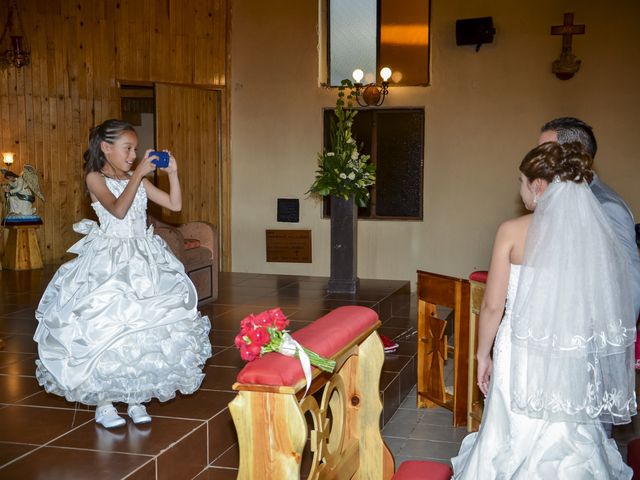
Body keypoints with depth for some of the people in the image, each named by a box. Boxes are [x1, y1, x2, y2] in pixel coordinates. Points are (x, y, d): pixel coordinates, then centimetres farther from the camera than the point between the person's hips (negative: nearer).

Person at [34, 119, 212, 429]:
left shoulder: (137, 179, 10)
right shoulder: (95, 178, -4)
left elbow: (175, 204, 8)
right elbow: (118, 209, -21)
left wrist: (172, 173, -2)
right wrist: (139, 173, -22)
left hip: (143, 259, 5)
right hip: (109, 259, -5)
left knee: (143, 327, 3)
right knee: (103, 327, -3)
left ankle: (135, 397, 16)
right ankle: (103, 402, 10)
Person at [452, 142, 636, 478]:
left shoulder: (513, 231, -9)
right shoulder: (596, 232, 0)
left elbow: (492, 306, -6)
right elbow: (606, 307, 5)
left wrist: (483, 355, 7)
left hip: (523, 358, -3)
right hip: (576, 364, 3)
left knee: (518, 443, 10)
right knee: (568, 451, 13)